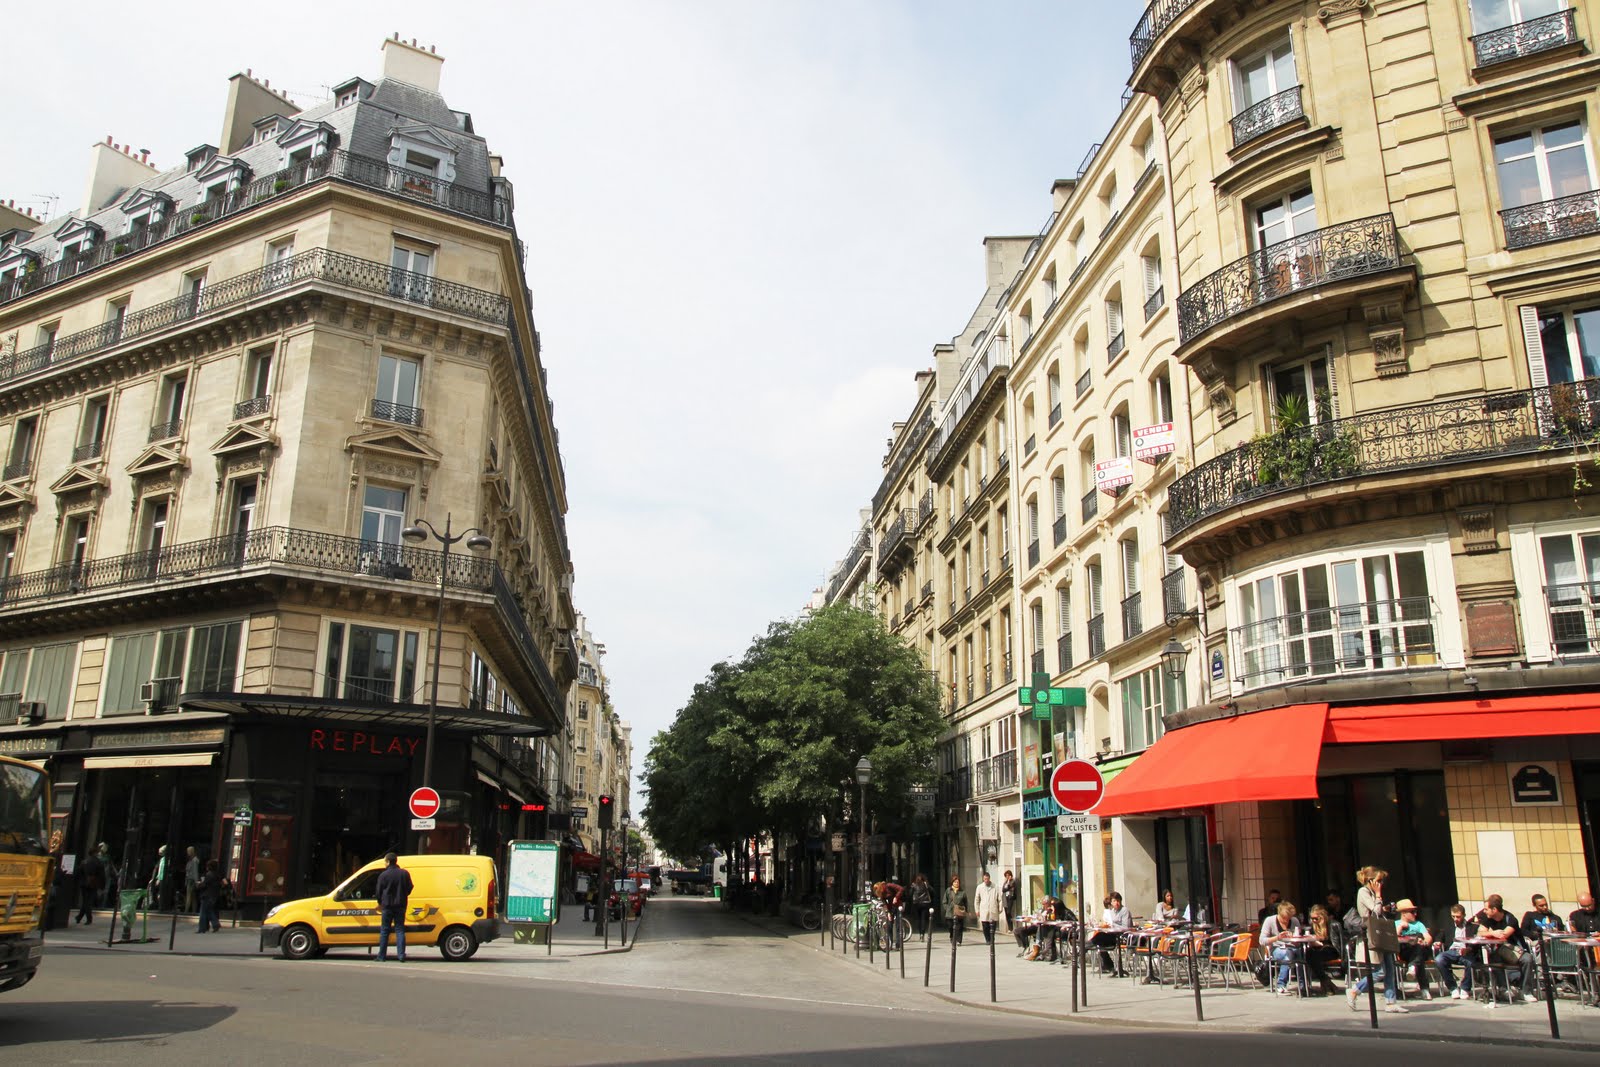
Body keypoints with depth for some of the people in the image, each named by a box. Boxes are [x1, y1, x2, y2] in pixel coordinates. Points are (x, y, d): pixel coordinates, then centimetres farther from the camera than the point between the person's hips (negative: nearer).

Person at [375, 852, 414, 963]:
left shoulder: (383, 875, -7)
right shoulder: (405, 873, 3)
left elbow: (379, 891, 0)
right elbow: (409, 888, 9)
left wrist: (380, 903, 18)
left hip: (387, 906, -3)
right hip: (400, 906, 3)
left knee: (384, 931, 7)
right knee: (400, 930, 5)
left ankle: (382, 956, 8)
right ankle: (401, 955, -3)